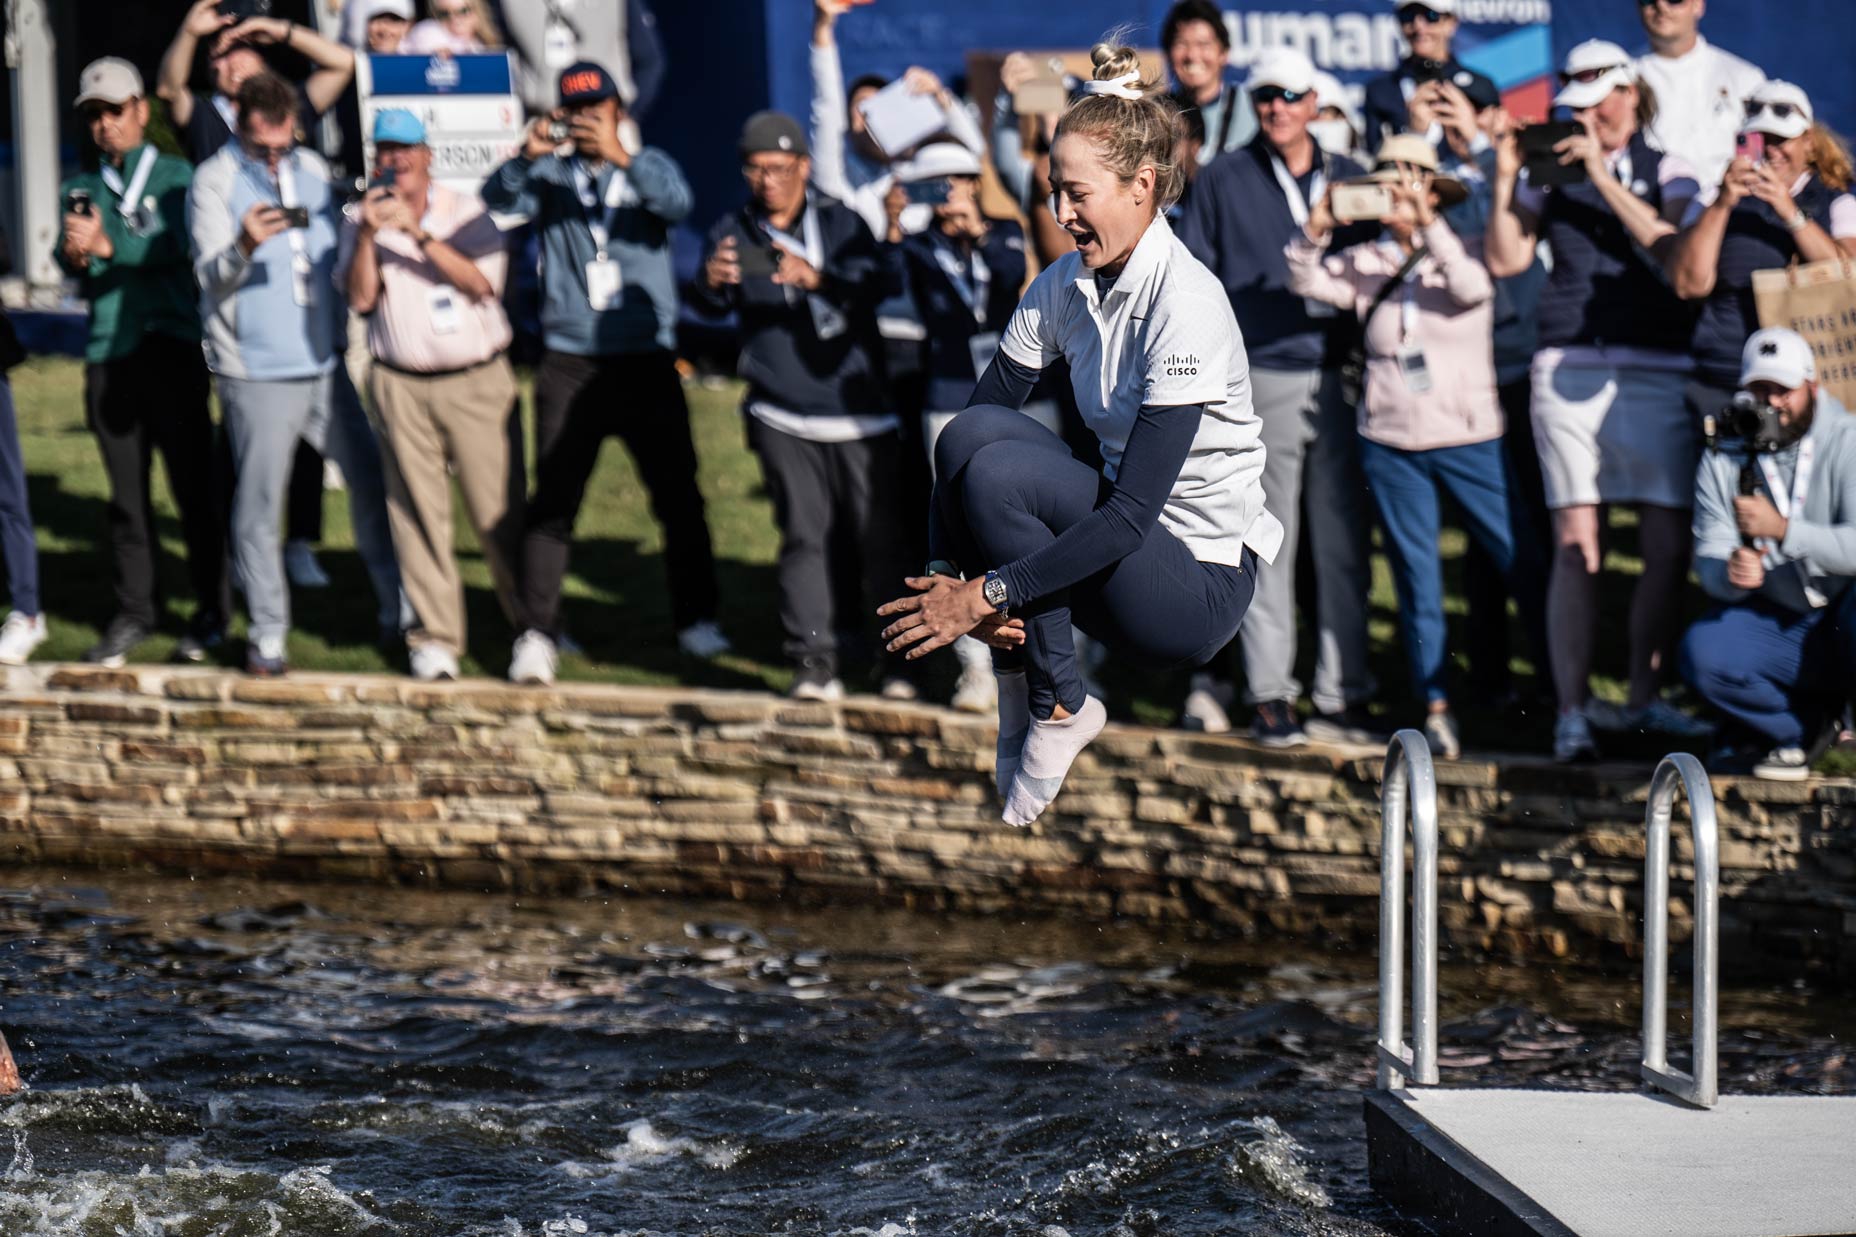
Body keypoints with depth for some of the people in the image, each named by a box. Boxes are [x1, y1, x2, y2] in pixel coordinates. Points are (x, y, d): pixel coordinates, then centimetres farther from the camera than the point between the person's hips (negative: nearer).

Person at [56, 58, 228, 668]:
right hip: (107, 350, 4)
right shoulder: (81, 190, 17)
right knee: (126, 489, 5)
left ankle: (212, 612, 5)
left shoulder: (175, 176, 4)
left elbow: (175, 246, -13)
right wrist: (76, 256, -20)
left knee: (192, 482, -3)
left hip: (169, 343, -4)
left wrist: (108, 246, -26)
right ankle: (133, 612, 11)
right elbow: (69, 258, 3)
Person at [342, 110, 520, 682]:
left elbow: (481, 282, -11)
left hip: (478, 382, -1)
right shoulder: (365, 222, 8)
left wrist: (417, 233, -18)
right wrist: (368, 234, -17)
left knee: (499, 510, -3)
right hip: (401, 387, 1)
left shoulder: (466, 213, 5)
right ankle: (435, 636, 2)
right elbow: (359, 297, -4)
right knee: (418, 512, -3)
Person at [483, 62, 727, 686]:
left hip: (646, 360, 0)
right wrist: (527, 155, -30)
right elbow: (498, 199, -11)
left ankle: (696, 618, 19)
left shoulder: (649, 167, 7)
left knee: (677, 492, 5)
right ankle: (538, 634, -5)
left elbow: (678, 202, -15)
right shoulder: (551, 175, 7)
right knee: (552, 500, -5)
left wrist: (620, 156, -30)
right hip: (569, 364, 0)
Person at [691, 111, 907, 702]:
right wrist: (712, 284, -34)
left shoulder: (842, 224, 3)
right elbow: (710, 307, -9)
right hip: (784, 419, 0)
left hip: (858, 413, 0)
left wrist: (818, 280, -36)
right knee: (804, 535, -5)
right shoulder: (734, 232, 6)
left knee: (878, 536, 1)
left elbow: (873, 285, -15)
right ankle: (814, 660, -3)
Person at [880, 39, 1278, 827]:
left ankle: (1058, 706, -11)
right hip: (1115, 546, 7)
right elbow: (979, 415, -2)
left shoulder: (1186, 304, -21)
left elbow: (1132, 514, -26)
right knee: (971, 436, -16)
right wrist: (952, 577, -18)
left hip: (1202, 584, -7)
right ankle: (1017, 674, -8)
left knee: (996, 471, -26)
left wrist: (989, 593, -29)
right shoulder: (1063, 287, 1)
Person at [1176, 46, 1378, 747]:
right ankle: (1269, 697, 1)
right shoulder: (1223, 182, 6)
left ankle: (1342, 697, 5)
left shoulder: (1349, 182, 13)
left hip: (1340, 379, 2)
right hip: (1263, 380, -2)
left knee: (1344, 544, 1)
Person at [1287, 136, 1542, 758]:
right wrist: (1316, 229, -21)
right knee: (1417, 582, 4)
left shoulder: (1461, 250, 1)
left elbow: (1474, 288, -19)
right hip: (1391, 444, 2)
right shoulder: (1368, 263, 7)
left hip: (1470, 438, -2)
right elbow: (1307, 281, -4)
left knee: (1524, 564, -5)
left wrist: (1428, 224, -27)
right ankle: (1435, 707, 11)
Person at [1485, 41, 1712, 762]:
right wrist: (1505, 180, -4)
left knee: (1669, 545, -2)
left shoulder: (1668, 170, 11)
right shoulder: (1550, 174, 12)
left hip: (1656, 370, 0)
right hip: (1569, 369, 0)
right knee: (1577, 545, -6)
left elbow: (1671, 246, -7)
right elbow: (1506, 261, 5)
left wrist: (1602, 175, -10)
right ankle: (1572, 711, -3)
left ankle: (1643, 701, 10)